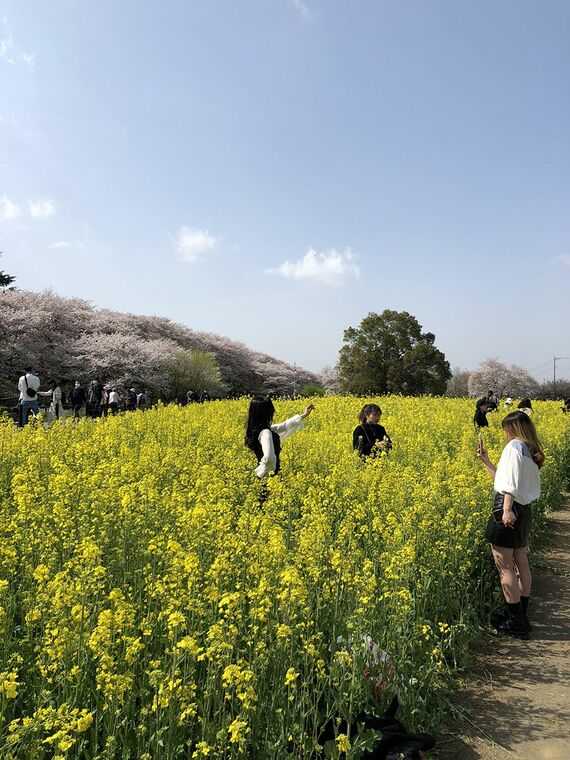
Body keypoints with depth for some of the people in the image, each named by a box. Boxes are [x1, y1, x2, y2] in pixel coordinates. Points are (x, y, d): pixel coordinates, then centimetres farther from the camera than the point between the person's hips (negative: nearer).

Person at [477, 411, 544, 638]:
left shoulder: (514, 446, -9)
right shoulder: (531, 452, 17)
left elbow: (511, 482, -21)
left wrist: (507, 509, -28)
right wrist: (486, 461, 22)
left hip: (508, 509, -10)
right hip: (525, 510, 10)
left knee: (505, 567, -3)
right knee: (521, 563, 15)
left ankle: (515, 622, 3)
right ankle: (522, 616, 25)